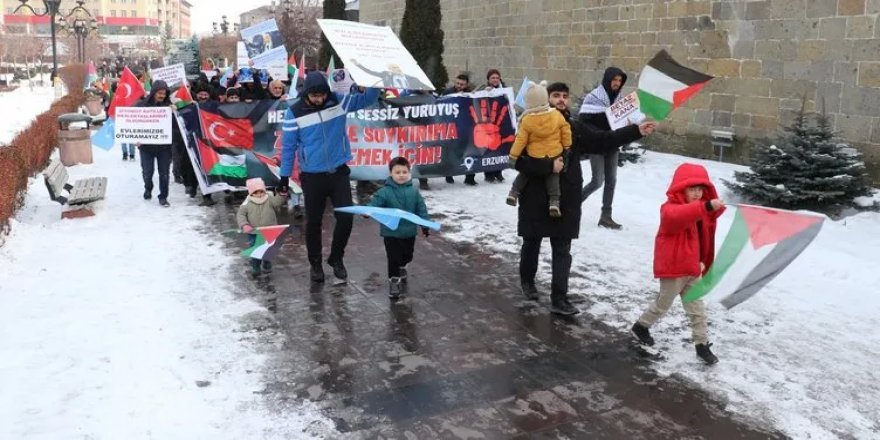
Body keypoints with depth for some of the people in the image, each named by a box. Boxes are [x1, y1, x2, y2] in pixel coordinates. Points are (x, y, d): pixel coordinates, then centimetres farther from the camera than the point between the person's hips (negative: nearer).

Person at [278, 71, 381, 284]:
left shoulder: (339, 101, -5)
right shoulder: (294, 113, -11)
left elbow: (368, 99, 2)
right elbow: (288, 146, -4)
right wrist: (284, 176, -2)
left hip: (339, 172, 2)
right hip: (312, 177, -2)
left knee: (346, 218, -3)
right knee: (313, 222, 9)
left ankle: (336, 259, 20)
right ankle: (315, 263, 28)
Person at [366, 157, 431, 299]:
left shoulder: (414, 192, -2)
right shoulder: (385, 192, -12)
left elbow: (421, 209, 4)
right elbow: (374, 204, -20)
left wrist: (425, 225, 3)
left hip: (409, 232, 4)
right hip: (391, 233, -4)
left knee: (407, 256, 22)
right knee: (394, 258, -3)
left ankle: (401, 268, 52)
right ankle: (394, 281, 13)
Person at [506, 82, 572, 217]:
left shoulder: (526, 120, -14)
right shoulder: (557, 115, -9)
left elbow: (521, 139, -11)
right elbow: (566, 130, -1)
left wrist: (513, 155, -1)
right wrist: (567, 146, 14)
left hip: (534, 156, -1)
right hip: (554, 155, 1)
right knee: (552, 176, 15)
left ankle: (514, 192, 17)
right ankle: (554, 200, 0)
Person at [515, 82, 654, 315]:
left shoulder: (575, 127, 6)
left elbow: (604, 139, 4)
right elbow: (518, 160, -18)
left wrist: (637, 131, -4)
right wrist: (549, 166, -25)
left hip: (565, 198, 3)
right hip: (536, 197, -3)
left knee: (562, 250, 2)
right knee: (532, 243, 15)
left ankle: (559, 299, 5)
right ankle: (527, 281, 40)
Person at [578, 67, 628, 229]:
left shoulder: (619, 99, 8)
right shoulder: (593, 98, -9)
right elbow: (583, 121, -13)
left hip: (612, 146, 6)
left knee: (611, 181, 5)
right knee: (597, 181, -7)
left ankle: (606, 216, 12)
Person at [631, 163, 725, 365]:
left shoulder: (701, 211, 8)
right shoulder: (670, 208, -20)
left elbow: (704, 239, 20)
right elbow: (677, 216, -44)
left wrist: (703, 261, 12)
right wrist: (707, 207, -54)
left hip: (692, 268, 7)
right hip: (672, 268, -7)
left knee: (696, 307, 9)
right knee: (663, 303, 9)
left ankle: (702, 344, 17)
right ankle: (641, 326, 31)